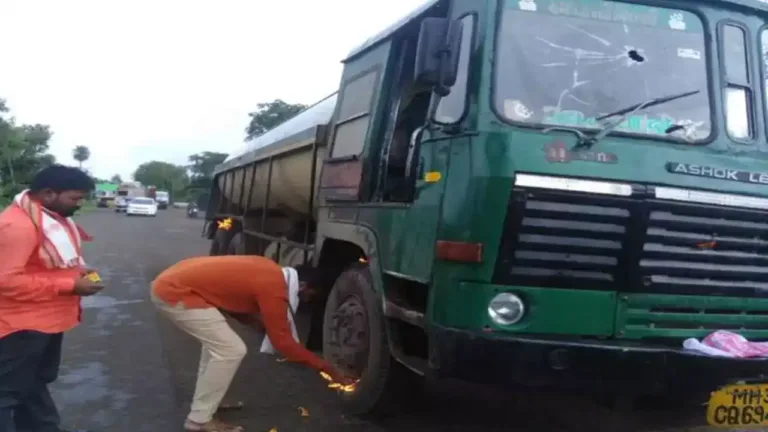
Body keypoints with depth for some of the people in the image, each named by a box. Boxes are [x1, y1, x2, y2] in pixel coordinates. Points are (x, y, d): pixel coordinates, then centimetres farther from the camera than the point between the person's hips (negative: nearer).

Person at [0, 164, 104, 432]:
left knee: (36, 384, 24)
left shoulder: (52, 216, 8)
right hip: (22, 324, -10)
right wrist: (70, 286, -25)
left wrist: (77, 271, 2)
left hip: (48, 319, 10)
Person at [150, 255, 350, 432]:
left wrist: (265, 324, 14)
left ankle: (206, 399, 31)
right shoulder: (273, 289, -14)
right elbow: (283, 342, -10)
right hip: (174, 293, -10)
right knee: (231, 350, -8)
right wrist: (327, 368, -3)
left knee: (217, 340, 24)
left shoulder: (270, 272, 12)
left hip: (172, 281, 10)